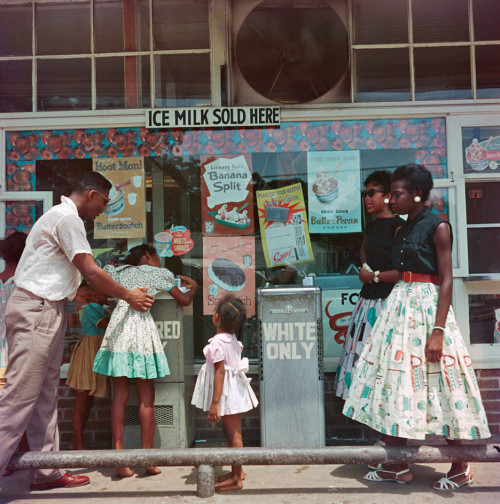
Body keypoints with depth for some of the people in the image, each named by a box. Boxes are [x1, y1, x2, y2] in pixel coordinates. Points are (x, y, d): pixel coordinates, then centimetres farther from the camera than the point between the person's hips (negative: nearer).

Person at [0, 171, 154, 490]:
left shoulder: (60, 216, 20)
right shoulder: (68, 218, -12)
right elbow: (90, 272, -15)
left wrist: (73, 293, 14)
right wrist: (128, 295, -5)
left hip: (46, 311, 11)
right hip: (36, 311, -11)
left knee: (45, 395, 11)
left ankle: (48, 472, 18)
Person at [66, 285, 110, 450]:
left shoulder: (101, 310, 20)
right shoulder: (89, 308, -7)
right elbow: (105, 325, -13)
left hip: (97, 355, 9)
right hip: (88, 354, -9)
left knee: (88, 403, 10)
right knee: (82, 402, -5)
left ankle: (75, 441, 16)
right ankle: (79, 443, -1)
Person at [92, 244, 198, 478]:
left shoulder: (120, 271, 23)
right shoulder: (160, 273, 13)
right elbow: (184, 300, 17)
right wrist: (193, 286, 36)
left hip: (118, 327, 3)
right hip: (142, 326, -3)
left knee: (120, 396, 4)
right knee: (146, 399, 4)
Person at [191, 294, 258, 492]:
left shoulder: (217, 343, -21)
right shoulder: (233, 340, 7)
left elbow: (220, 372, -24)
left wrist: (214, 402, -22)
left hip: (226, 392, -9)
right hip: (234, 389, 10)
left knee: (234, 435, -2)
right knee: (231, 432, 19)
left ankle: (236, 479, 8)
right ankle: (237, 471, 30)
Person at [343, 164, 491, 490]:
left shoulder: (437, 227, -9)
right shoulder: (404, 230, 14)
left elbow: (446, 280, -15)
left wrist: (438, 330, -20)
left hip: (428, 305, -8)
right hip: (401, 305, 8)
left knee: (436, 386, -2)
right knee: (396, 381, 7)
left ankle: (461, 468, 17)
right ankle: (397, 466, 18)